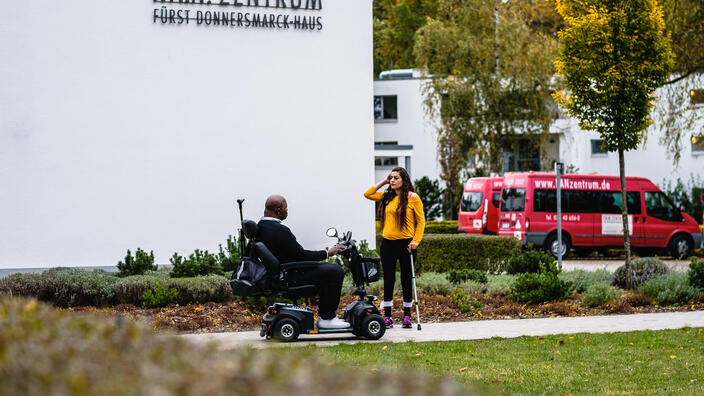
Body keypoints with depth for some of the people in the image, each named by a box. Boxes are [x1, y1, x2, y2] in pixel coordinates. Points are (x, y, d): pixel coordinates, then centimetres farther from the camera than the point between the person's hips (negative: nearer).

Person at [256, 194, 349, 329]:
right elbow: (300, 255, -23)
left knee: (327, 268, 24)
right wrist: (327, 253, -12)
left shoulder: (260, 226, 6)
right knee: (336, 271, -13)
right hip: (291, 277, -11)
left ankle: (323, 315, 23)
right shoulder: (279, 230, -25)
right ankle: (326, 318, -5)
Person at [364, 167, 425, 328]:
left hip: (405, 243, -4)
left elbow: (421, 221, -4)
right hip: (387, 243, 4)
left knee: (406, 280, 4)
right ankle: (387, 317, 8)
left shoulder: (413, 198, -4)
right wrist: (383, 182, 9)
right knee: (388, 280, 5)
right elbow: (368, 194, 15)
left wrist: (416, 241, -13)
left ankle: (407, 317, 13)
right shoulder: (387, 197, 9)